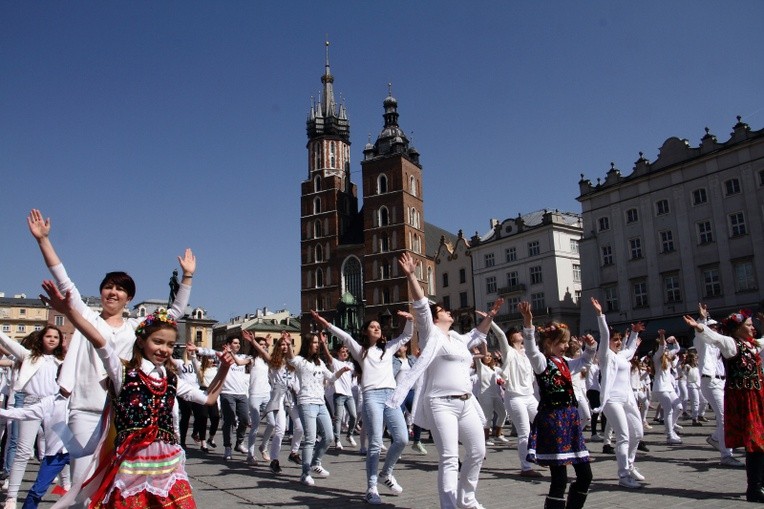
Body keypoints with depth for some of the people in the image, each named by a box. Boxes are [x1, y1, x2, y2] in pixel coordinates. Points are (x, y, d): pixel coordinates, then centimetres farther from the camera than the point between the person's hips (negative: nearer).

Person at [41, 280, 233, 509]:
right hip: (133, 466, -4)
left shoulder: (172, 380, 11)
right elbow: (99, 342, -19)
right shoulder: (123, 372, -3)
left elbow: (207, 398, 21)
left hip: (169, 466, 4)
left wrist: (223, 369, 9)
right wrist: (69, 311, -33)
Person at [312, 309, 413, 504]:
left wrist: (410, 320, 3)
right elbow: (346, 337, -1)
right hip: (372, 396, -4)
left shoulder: (389, 347, 23)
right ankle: (371, 488, -1)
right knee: (375, 444, -8)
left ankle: (386, 473, 18)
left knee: (402, 439, -5)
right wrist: (327, 325, -16)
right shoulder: (360, 350, 14)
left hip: (391, 395, 4)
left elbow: (407, 335, 23)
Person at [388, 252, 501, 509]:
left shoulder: (458, 339, 21)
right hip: (441, 404, -8)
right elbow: (421, 306, -13)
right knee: (449, 458, -11)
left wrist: (490, 315, 34)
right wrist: (411, 276, -22)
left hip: (466, 403, 8)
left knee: (477, 452, 13)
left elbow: (477, 335, 40)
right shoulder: (431, 334, 0)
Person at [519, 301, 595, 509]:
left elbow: (585, 361, 33)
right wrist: (528, 322, -44)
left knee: (585, 475, 13)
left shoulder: (565, 363, 15)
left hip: (571, 420, 8)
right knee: (560, 479, -8)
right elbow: (531, 349, -29)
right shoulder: (541, 361, -8)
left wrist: (590, 346, 13)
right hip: (553, 421, -8)